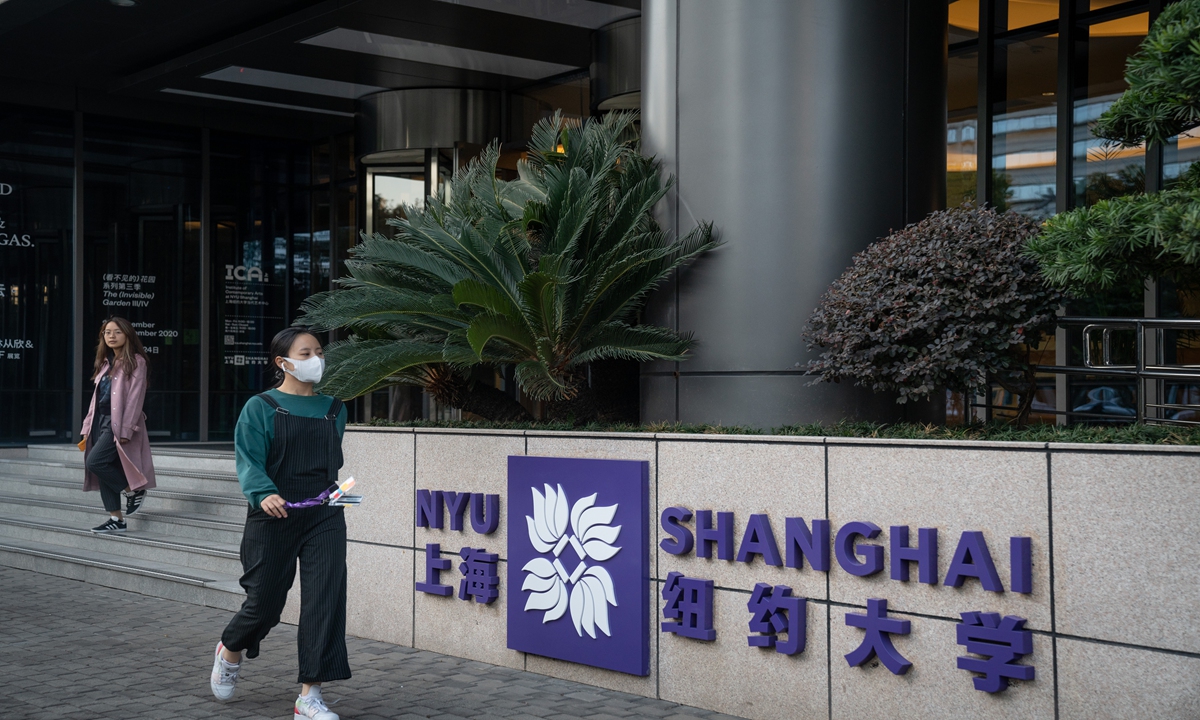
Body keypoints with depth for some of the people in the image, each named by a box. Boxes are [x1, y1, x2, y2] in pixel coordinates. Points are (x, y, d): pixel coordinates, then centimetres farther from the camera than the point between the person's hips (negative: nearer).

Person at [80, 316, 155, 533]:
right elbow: (97, 396, 18)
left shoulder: (135, 362, -6)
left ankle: (133, 489, 1)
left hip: (119, 422, -8)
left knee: (95, 462, -18)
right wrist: (88, 428, 14)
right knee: (103, 468, 4)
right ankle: (116, 519, 8)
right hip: (102, 420, 8)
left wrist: (127, 429, -19)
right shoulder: (105, 363, 15)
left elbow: (135, 397, -13)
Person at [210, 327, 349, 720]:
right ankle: (230, 651, 39)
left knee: (325, 599, -8)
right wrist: (263, 494, -31)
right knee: (265, 602, 3)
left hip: (324, 518, 4)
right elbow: (249, 462, -14)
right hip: (274, 518, -3)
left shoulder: (333, 410, 11)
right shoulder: (260, 408, -3)